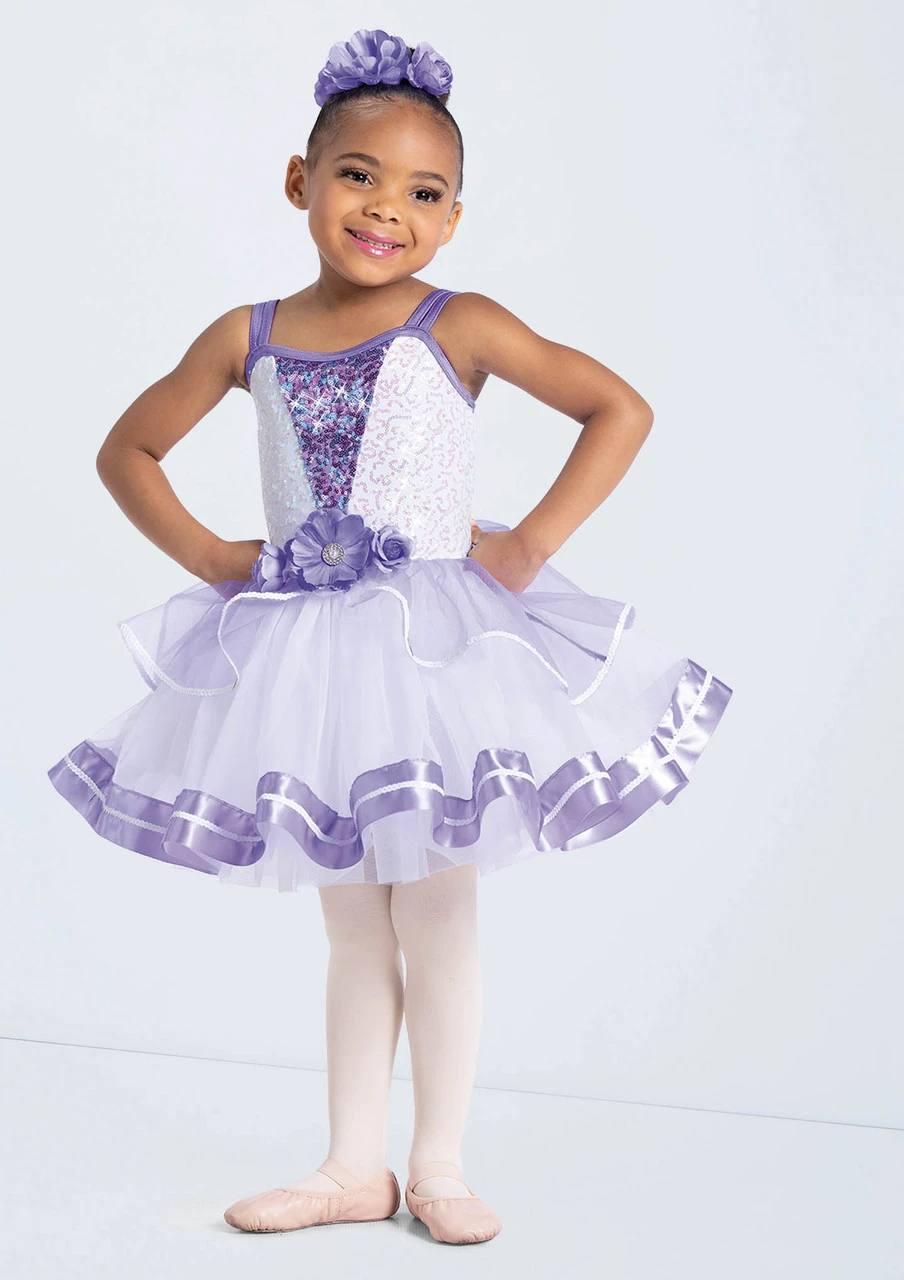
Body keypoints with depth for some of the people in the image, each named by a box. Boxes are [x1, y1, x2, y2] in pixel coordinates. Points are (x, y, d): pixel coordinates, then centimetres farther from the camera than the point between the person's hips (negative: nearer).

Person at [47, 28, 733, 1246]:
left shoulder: (457, 326, -8)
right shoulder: (248, 340, 2)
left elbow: (622, 410, -7)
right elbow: (127, 450, 13)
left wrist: (533, 541, -12)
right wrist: (208, 556, 2)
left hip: (433, 645, -3)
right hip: (302, 649, 3)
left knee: (435, 921, 5)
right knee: (354, 928, 13)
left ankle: (439, 1167, 18)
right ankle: (353, 1166, 22)